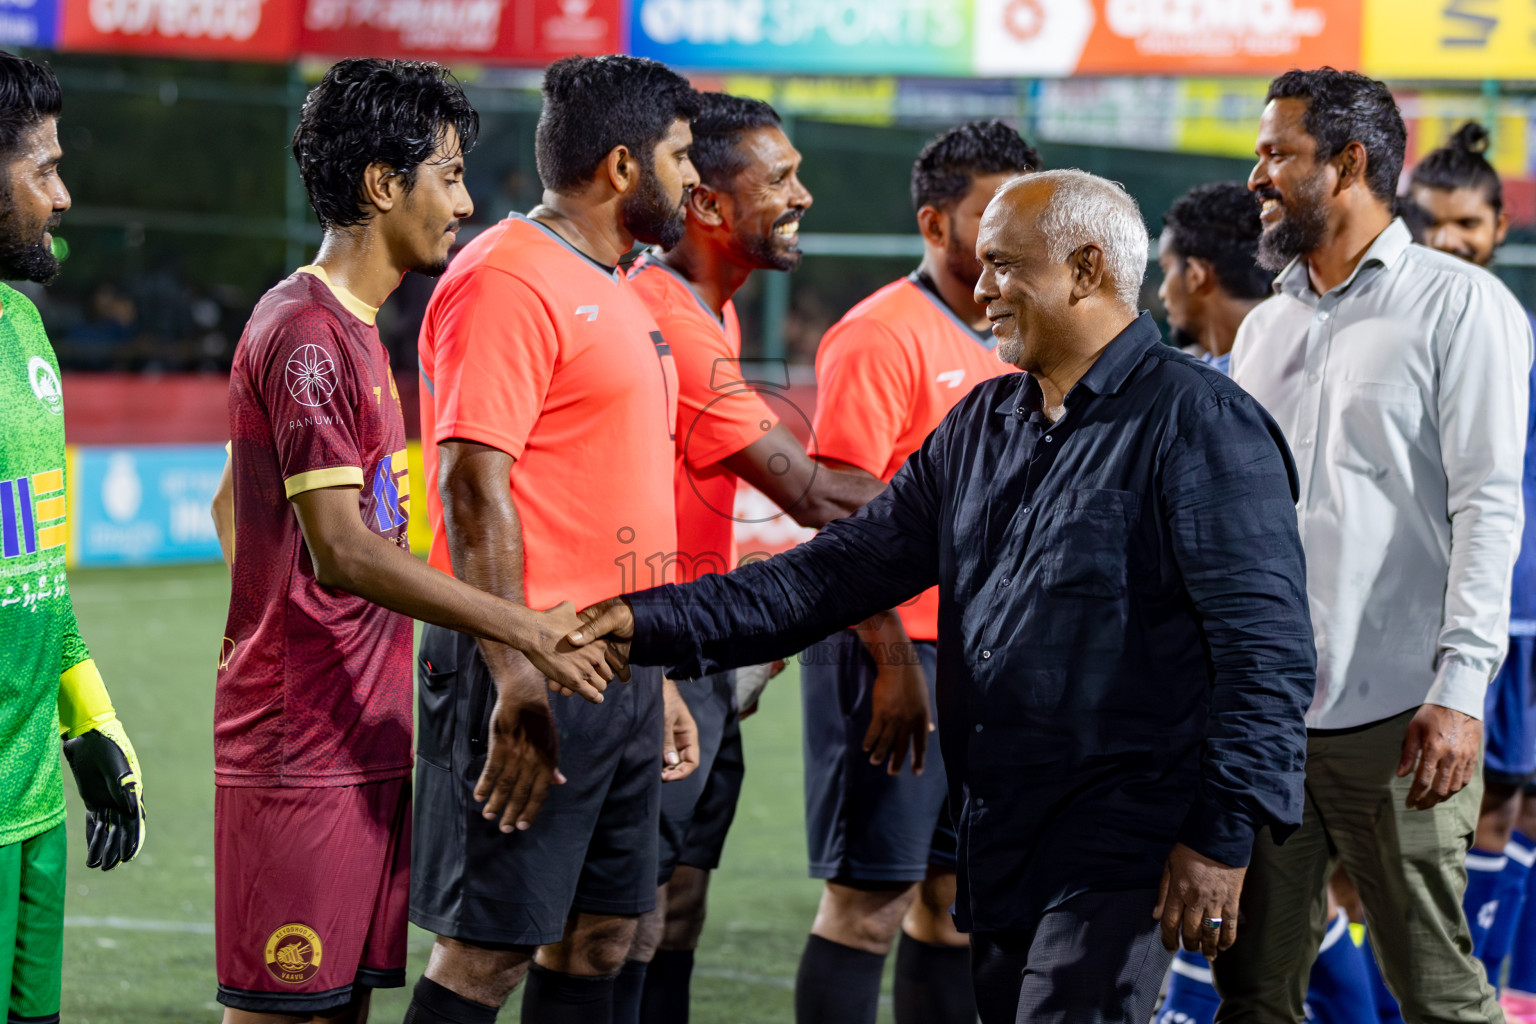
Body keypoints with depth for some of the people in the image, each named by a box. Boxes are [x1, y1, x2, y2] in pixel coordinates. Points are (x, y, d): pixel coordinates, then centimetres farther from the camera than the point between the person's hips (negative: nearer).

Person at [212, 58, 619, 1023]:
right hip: (303, 750, -10)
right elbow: (342, 550, -23)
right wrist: (522, 628, -24)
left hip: (366, 738, 10)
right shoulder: (306, 335, -15)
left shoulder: (354, 331, 17)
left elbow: (231, 508, 25)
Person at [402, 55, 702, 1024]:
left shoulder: (613, 292, 19)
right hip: (536, 673, -10)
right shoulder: (509, 279, -12)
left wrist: (657, 675, 22)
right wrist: (517, 677, -24)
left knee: (602, 935, 11)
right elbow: (473, 484, -18)